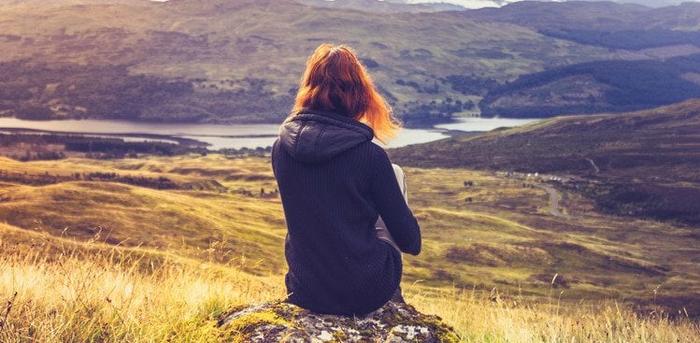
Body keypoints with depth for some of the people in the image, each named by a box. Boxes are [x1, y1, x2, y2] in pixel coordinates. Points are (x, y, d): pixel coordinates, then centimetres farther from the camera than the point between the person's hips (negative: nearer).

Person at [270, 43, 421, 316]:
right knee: (395, 173, 14)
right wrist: (412, 241, 15)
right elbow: (411, 242, -9)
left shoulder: (281, 146, -6)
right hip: (365, 293, -4)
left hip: (304, 290, 4)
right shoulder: (369, 155, -18)